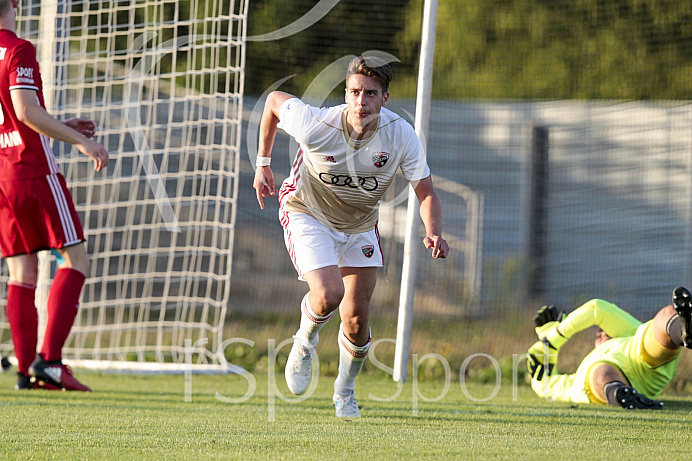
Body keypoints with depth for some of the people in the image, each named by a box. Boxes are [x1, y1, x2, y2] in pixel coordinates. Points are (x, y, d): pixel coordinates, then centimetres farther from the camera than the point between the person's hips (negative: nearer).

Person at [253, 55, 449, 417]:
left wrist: (433, 234, -35)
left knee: (357, 318, 2)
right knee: (329, 295, -26)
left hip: (361, 224, 3)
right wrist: (262, 164, -1)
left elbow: (425, 191, -16)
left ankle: (345, 391, 32)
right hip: (308, 214, -3)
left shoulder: (401, 136, -23)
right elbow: (275, 100, -10)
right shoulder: (316, 126, -30)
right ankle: (306, 340, 11)